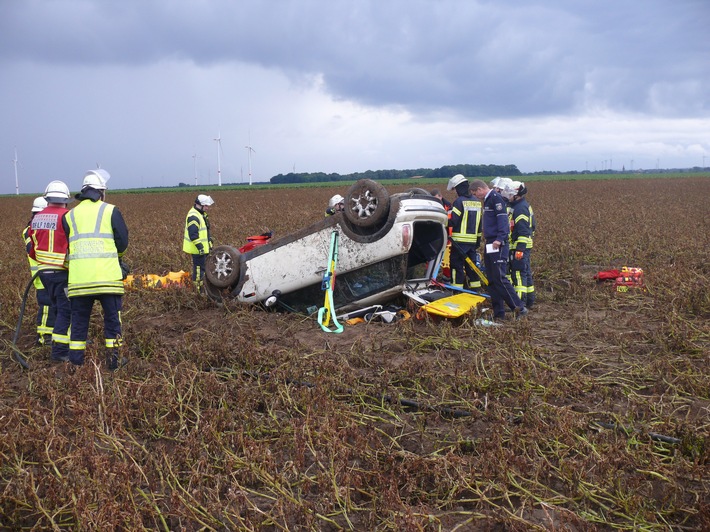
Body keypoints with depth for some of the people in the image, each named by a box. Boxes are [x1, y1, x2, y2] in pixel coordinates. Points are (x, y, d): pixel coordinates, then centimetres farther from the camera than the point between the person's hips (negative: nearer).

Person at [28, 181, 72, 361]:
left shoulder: (36, 218, 9)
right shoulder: (66, 216, -14)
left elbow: (32, 250, 15)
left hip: (44, 271, 7)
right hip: (62, 272, -7)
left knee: (59, 308, 20)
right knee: (66, 310, -2)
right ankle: (59, 351, -4)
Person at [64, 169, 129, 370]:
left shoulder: (70, 216, 13)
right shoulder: (111, 211, 4)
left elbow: (67, 246, 16)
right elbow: (123, 243, 3)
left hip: (78, 279, 3)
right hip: (107, 277, -3)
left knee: (79, 321, 12)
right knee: (112, 318, 9)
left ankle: (76, 362, 17)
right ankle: (113, 359, 14)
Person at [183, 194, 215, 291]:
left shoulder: (202, 214, 15)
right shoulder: (193, 216, -19)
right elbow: (193, 234, -24)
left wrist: (210, 243, 26)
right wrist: (199, 247, -24)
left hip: (203, 248, 11)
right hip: (198, 249, -11)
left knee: (204, 266, 17)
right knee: (199, 268, -7)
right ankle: (198, 289, -2)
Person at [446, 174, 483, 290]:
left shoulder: (459, 201, -12)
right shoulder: (477, 202, 13)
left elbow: (453, 221, -17)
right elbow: (479, 222, 17)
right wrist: (478, 239, 22)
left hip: (460, 240, -7)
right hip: (473, 240, 7)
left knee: (457, 265, -2)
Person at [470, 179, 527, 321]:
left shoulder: (496, 198, -9)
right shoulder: (487, 200, 21)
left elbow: (502, 218, -20)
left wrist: (500, 239, -29)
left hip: (498, 245, -10)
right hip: (490, 245, 10)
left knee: (499, 278, -13)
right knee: (492, 281, 9)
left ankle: (519, 308, -7)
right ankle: (499, 314, 12)